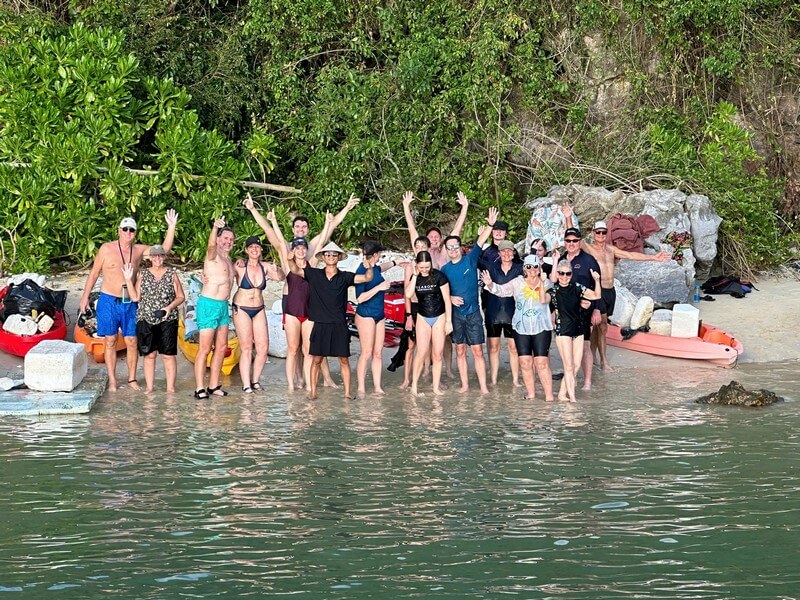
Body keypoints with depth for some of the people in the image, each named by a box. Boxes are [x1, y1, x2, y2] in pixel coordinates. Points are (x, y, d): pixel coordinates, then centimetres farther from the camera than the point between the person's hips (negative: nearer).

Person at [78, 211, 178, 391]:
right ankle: (112, 381, 7)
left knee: (132, 342, 3)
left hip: (130, 303, 2)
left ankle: (132, 379, 15)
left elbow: (165, 249, -2)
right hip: (109, 301, -2)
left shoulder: (139, 250, 3)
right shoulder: (107, 248, -4)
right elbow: (94, 273, 3)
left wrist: (171, 227, -12)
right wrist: (85, 296, 2)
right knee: (110, 341, 1)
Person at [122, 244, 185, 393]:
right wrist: (128, 280, -4)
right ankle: (149, 387, 7)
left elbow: (181, 297, 7)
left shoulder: (172, 274, 7)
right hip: (146, 320, 1)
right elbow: (135, 297, 5)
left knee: (168, 355, -3)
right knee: (149, 355, 2)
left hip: (167, 320, -1)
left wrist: (170, 307, -10)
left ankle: (170, 387, 1)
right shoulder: (143, 275, 10)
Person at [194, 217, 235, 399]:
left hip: (223, 306, 8)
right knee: (205, 348, -7)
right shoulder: (213, 255, -9)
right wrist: (215, 227, -51)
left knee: (222, 347, 10)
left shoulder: (228, 258, 16)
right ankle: (200, 388, -6)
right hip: (209, 304, -8)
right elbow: (211, 245, -32)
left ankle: (214, 386, 17)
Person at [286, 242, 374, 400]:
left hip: (339, 326, 0)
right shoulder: (315, 275, 5)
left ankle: (347, 392, 9)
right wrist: (291, 260, -17)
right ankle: (313, 391, 11)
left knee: (344, 360, 3)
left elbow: (367, 278, -3)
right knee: (316, 360, 3)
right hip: (320, 325, 0)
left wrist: (369, 268, -25)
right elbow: (295, 270, 4)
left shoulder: (344, 277, 3)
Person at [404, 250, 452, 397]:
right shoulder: (415, 277, 0)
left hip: (439, 317, -2)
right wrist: (415, 275, -15)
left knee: (437, 354, 1)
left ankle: (436, 386, 9)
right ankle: (414, 385, 0)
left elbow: (447, 299, -7)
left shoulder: (439, 276, -10)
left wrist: (449, 321, -8)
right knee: (422, 352, -8)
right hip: (423, 318, 2)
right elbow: (408, 294, -16)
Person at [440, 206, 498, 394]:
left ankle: (483, 386, -3)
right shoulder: (445, 269, 5)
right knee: (460, 350, 7)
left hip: (473, 312, -2)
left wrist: (490, 225, -24)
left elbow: (481, 242, -12)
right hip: (455, 313, 2)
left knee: (477, 351, -3)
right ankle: (465, 385, 15)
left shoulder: (470, 260, -1)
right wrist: (450, 298, -8)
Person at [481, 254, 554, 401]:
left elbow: (544, 300, -11)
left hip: (541, 328, -2)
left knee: (542, 363, -6)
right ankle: (530, 393, 13)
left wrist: (541, 283, -18)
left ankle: (549, 395, -3)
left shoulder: (546, 283, 2)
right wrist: (490, 284, -23)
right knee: (525, 363, 2)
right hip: (521, 328, 2)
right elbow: (502, 290, -4)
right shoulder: (517, 282, 5)